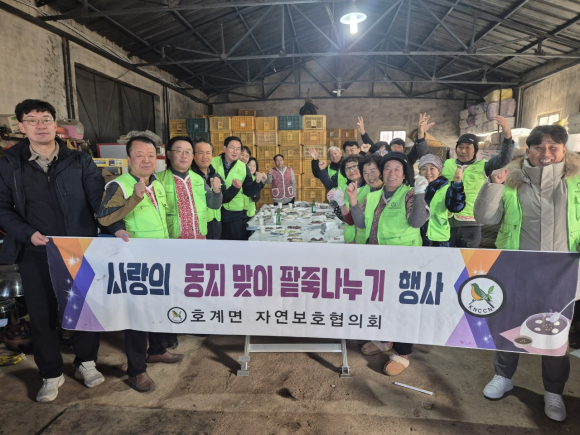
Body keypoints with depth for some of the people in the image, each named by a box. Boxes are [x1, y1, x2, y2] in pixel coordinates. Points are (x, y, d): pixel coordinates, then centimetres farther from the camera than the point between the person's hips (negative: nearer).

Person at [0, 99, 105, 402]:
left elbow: (99, 200, -6)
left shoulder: (79, 161, 1)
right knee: (42, 314, 10)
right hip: (35, 253, 1)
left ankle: (86, 363, 31)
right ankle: (51, 374, 29)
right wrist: (27, 233, -12)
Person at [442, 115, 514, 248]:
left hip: (470, 223, -1)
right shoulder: (446, 164, 8)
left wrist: (508, 134, -20)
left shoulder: (482, 167, 5)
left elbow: (503, 159, -7)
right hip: (446, 221, 1)